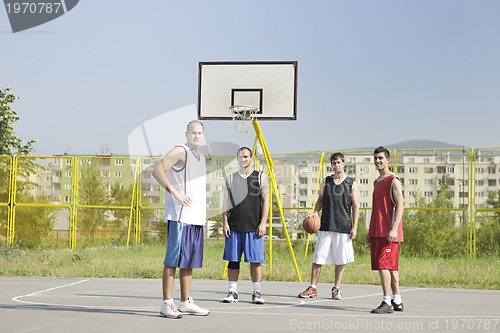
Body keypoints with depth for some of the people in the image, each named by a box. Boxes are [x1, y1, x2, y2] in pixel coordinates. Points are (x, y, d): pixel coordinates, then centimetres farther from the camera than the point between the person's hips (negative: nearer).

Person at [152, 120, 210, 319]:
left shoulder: (201, 157, 20)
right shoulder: (180, 152, -6)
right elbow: (158, 171, -18)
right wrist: (175, 192, -20)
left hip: (197, 218, 9)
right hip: (180, 217, -9)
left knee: (189, 262, 12)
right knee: (173, 261, -7)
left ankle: (186, 303, 19)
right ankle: (167, 304, -5)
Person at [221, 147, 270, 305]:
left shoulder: (260, 178, 5)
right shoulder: (231, 179, 11)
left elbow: (265, 201, 2)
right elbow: (226, 203, 9)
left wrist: (263, 223, -6)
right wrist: (225, 223, 0)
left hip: (254, 227, -2)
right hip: (234, 226, 2)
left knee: (255, 260, 0)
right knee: (232, 259, 3)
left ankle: (256, 293, 8)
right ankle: (232, 292, 10)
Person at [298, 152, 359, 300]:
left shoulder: (351, 183, 3)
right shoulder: (326, 182, 9)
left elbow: (355, 206, 3)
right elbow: (320, 200, 12)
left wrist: (354, 227, -3)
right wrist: (315, 213, -8)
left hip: (343, 227, -1)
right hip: (326, 226, 1)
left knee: (340, 260, 4)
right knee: (318, 258, 0)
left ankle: (336, 289, 16)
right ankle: (312, 288, 8)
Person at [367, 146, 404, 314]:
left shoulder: (394, 181, -7)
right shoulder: (377, 182, 19)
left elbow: (400, 205, -15)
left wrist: (394, 229, -24)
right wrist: (370, 231, 20)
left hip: (388, 232, -9)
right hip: (377, 231, 9)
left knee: (384, 265, -13)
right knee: (390, 266, 11)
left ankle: (387, 303, -12)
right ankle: (397, 301, 16)